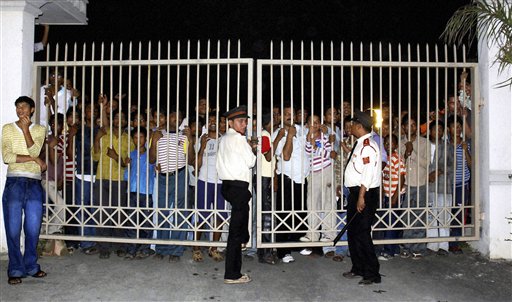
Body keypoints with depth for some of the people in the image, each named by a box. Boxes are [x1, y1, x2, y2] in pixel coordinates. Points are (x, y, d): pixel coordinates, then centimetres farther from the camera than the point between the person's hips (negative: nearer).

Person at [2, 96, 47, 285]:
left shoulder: (39, 130, 10)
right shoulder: (8, 128, 7)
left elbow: (34, 151, -8)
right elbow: (6, 157, -5)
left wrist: (25, 128, -10)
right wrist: (34, 159, -7)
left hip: (34, 184, 1)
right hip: (14, 183, -1)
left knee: (33, 229, 5)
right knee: (13, 229, 0)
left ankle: (31, 266, 20)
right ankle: (15, 270, 10)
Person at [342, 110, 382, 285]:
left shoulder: (367, 146, -17)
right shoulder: (359, 144, 14)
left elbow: (368, 173, -23)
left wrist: (361, 196, -25)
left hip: (365, 194, -10)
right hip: (356, 192, 10)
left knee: (362, 234, -6)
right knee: (353, 232, 17)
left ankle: (372, 274, 6)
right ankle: (358, 268, 31)